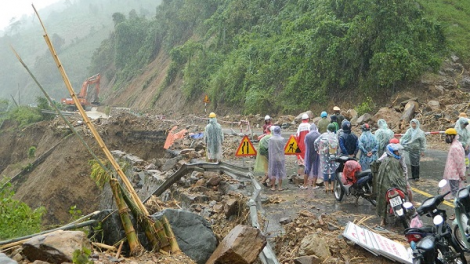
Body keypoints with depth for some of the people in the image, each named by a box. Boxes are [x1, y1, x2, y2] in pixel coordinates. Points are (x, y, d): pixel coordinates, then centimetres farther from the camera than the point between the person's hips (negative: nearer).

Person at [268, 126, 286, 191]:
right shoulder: (282, 139, -11)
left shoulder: (271, 139, -11)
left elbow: (269, 148, -5)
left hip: (273, 157, 0)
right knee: (280, 172, 10)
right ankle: (280, 187, 13)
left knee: (273, 172, 10)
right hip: (280, 158, 0)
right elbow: (283, 148, -1)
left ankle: (273, 187, 13)